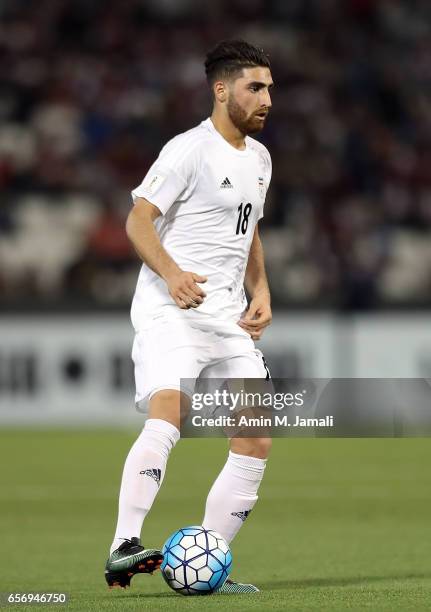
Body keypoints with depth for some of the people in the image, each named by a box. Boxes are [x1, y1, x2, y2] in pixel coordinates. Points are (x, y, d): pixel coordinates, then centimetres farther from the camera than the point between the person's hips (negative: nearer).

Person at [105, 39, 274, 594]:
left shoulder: (258, 157, 17)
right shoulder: (189, 150, -8)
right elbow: (138, 219, -12)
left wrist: (260, 292, 13)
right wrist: (171, 273, -28)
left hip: (228, 316, 8)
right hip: (171, 311, -8)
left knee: (256, 442, 0)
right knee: (167, 413, -29)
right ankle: (124, 547, -34)